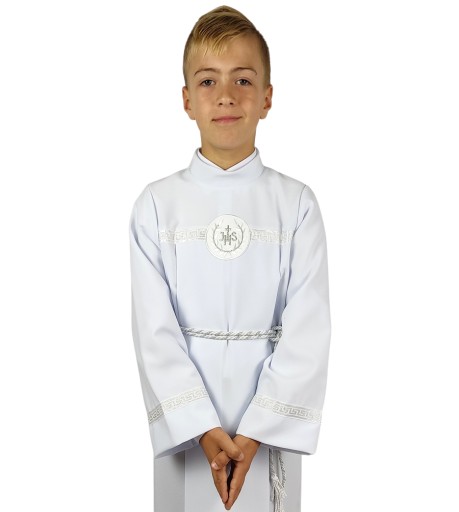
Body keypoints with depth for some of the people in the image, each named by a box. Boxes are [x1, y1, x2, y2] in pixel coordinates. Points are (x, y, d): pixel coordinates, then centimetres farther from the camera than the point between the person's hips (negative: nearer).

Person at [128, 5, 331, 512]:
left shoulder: (296, 203, -3)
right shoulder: (157, 204, -2)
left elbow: (307, 329, -8)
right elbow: (154, 328, -6)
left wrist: (255, 431, -15)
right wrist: (203, 428, -15)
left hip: (271, 416, 0)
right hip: (183, 414, 0)